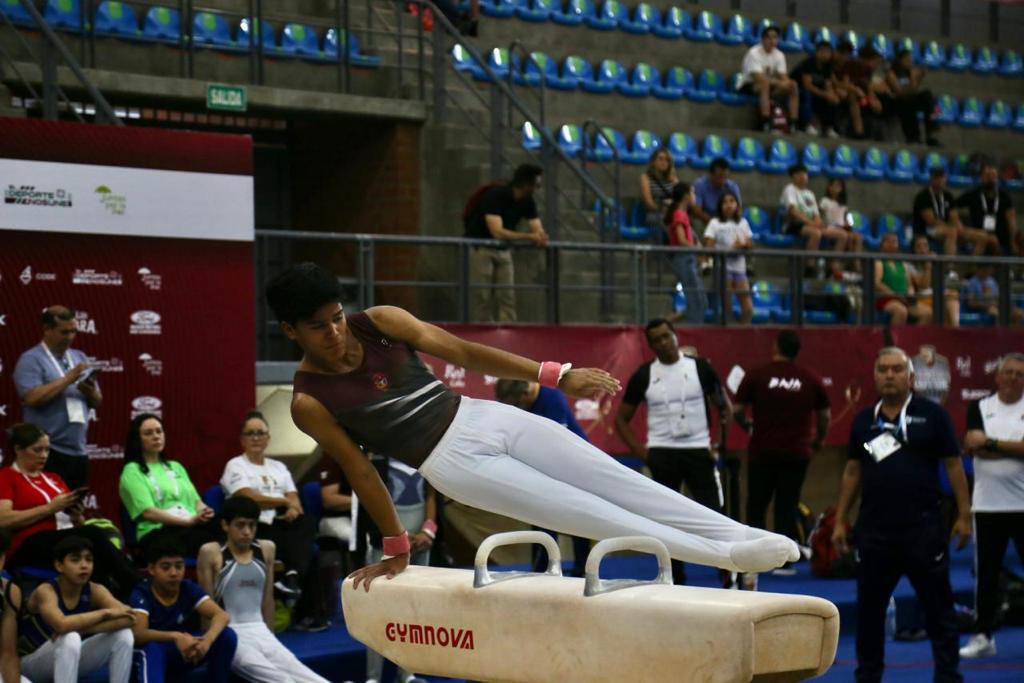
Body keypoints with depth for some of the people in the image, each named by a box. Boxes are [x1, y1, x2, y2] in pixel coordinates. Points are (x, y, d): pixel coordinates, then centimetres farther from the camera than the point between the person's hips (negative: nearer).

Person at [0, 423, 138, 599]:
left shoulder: (54, 479, 25)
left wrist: (77, 516, -1)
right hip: (27, 548, -6)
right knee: (92, 534, -31)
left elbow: (79, 525, 24)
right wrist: (50, 508, -12)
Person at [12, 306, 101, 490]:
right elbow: (33, 398, -20)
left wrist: (90, 392, -7)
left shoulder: (80, 357, 15)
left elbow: (97, 402, 16)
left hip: (79, 451, 7)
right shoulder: (31, 360, -5)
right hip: (48, 453, -7)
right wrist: (69, 378, -17)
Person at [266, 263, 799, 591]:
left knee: (619, 481, -4)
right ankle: (724, 554, -12)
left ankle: (741, 536, -3)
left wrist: (557, 376, -3)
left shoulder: (379, 323, -1)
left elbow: (463, 353, 0)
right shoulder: (310, 403, -9)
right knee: (590, 514, -12)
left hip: (484, 418, 5)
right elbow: (359, 471, -3)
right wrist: (396, 548, 3)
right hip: (453, 463, -4)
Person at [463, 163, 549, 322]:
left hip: (503, 249, 6)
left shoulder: (527, 202, -5)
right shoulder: (495, 195, -26)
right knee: (483, 297, -8)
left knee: (507, 297, -3)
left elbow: (538, 230, -8)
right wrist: (529, 237, -38)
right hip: (480, 247, -6)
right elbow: (497, 232, -34)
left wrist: (540, 239, -33)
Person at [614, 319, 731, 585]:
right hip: (662, 454, 1)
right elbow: (621, 419, 9)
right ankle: (676, 581, 13)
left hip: (698, 451, -1)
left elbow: (723, 406, 8)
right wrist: (640, 451, -1)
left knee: (713, 514, -5)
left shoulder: (700, 368, 0)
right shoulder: (644, 375, 2)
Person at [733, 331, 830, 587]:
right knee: (787, 508, 7)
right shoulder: (811, 380, 1)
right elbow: (825, 415, 7)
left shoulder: (756, 375, -5)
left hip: (763, 451, -1)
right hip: (796, 452, 1)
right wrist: (819, 439, 25)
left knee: (756, 507, 8)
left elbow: (737, 410, -3)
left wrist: (747, 426, 18)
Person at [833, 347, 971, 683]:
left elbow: (953, 465, -1)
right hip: (875, 528, 3)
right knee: (868, 608, 8)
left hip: (923, 526, -3)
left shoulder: (932, 415, -1)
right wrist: (840, 520, 11)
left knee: (938, 605, 2)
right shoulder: (864, 420, 9)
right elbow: (852, 471, 14)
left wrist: (964, 514, -5)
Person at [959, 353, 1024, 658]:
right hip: (988, 504, 2)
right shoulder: (979, 408, 7)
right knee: (986, 573, 6)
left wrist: (992, 443, -12)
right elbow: (973, 444, -8)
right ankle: (983, 636, 14)